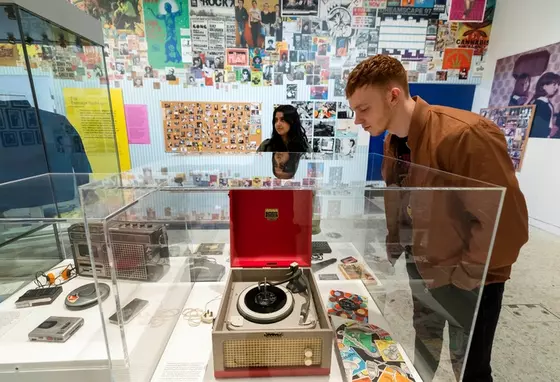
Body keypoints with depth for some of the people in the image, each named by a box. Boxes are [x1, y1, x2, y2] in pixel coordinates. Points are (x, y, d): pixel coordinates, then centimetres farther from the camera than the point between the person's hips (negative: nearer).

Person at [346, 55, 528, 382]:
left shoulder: (465, 134, -30)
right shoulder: (394, 140, -3)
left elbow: (507, 223, -26)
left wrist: (463, 274, -17)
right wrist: (392, 247, 4)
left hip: (467, 279, -6)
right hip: (421, 265, 7)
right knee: (424, 341, 27)